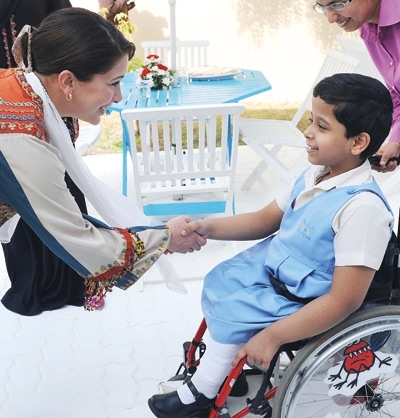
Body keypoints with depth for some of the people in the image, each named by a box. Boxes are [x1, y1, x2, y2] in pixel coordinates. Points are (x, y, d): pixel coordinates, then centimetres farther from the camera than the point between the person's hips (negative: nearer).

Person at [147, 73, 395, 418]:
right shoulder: (316, 175, -4)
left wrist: (273, 336, -27)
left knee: (233, 313, -14)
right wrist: (208, 228, -5)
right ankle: (233, 368, 30)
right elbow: (266, 220, 8)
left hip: (308, 304, -9)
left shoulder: (362, 207, -31)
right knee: (220, 281, 15)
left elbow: (344, 300, -30)